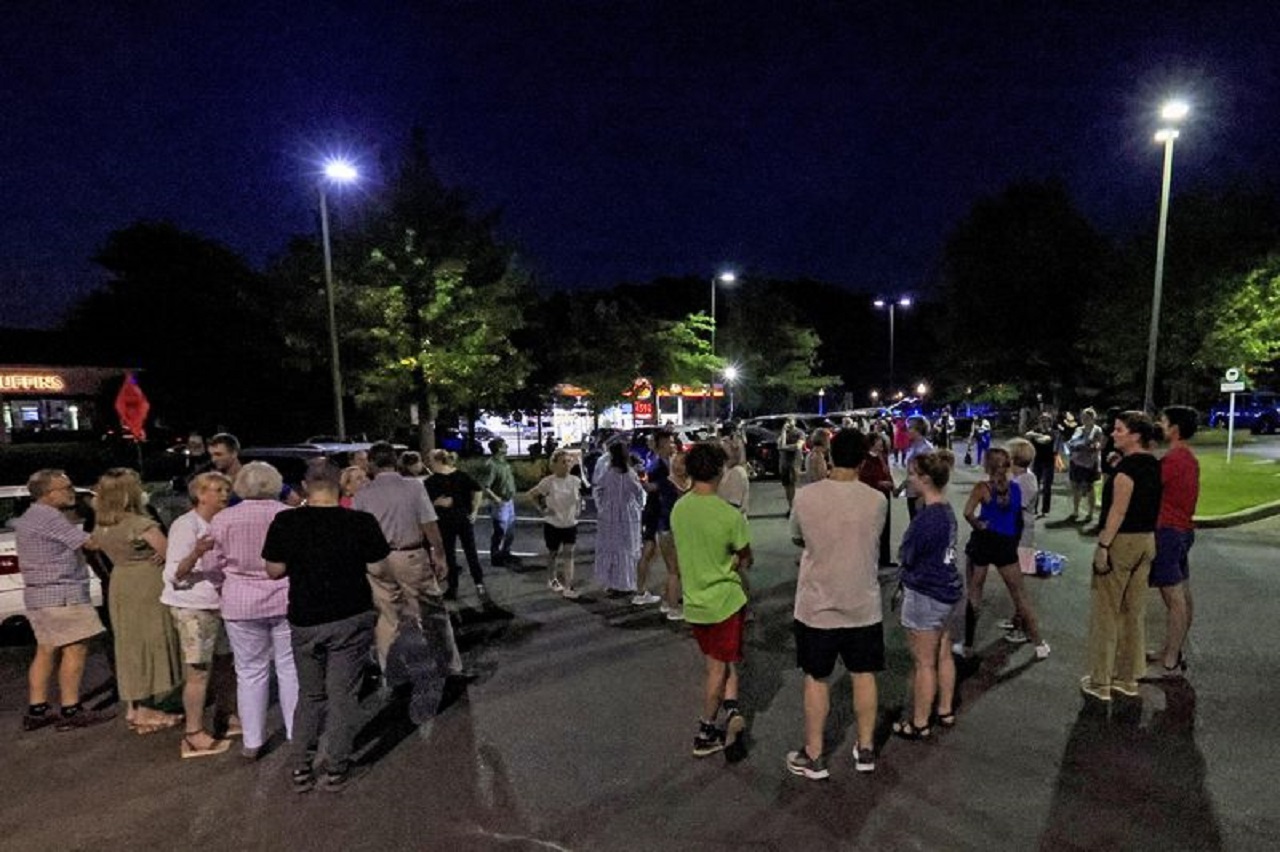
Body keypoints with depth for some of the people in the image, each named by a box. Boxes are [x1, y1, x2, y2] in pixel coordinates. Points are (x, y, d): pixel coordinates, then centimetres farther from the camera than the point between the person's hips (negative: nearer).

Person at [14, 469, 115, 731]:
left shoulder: (28, 518, 16)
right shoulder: (50, 517, -17)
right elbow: (91, 543, -17)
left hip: (38, 593, 11)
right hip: (61, 594, -10)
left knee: (46, 651, 15)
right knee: (75, 650, -5)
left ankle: (36, 711, 20)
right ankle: (70, 711, -1)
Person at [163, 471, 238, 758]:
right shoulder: (185, 525, -14)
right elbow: (173, 575, -19)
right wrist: (196, 553, -34)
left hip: (221, 604, 8)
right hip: (193, 607, -8)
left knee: (228, 664, 15)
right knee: (198, 672, -3)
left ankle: (225, 718, 31)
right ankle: (194, 735, 7)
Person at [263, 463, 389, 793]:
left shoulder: (285, 523, -8)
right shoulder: (362, 522, -13)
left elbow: (274, 570, -2)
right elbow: (380, 567, -5)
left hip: (304, 621, 2)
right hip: (351, 619, -2)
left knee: (309, 695, 20)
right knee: (343, 695, 10)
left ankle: (301, 769, 26)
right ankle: (336, 770, 20)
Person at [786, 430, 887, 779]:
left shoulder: (806, 496, -14)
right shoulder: (877, 500, -10)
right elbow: (872, 541, 6)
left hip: (817, 605, -1)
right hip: (863, 605, 2)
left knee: (816, 678, 12)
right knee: (864, 675, 18)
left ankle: (813, 756, 24)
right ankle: (866, 749, 34)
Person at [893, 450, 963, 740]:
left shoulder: (927, 516, -25)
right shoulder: (946, 510, 4)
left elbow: (906, 557, -15)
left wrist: (904, 552, 3)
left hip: (926, 596, -9)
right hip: (948, 590, 9)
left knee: (924, 662, 5)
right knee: (943, 655, 21)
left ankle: (919, 723, 18)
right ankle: (946, 711, 36)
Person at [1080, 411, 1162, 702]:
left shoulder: (1128, 465, -18)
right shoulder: (1154, 465, 8)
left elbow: (1119, 510, -21)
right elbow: (1152, 505, 14)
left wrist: (1102, 545, -19)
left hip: (1122, 541, -8)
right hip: (1147, 541, 9)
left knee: (1105, 612, 2)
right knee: (1134, 611, 16)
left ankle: (1100, 682, 10)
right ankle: (1128, 678, 26)